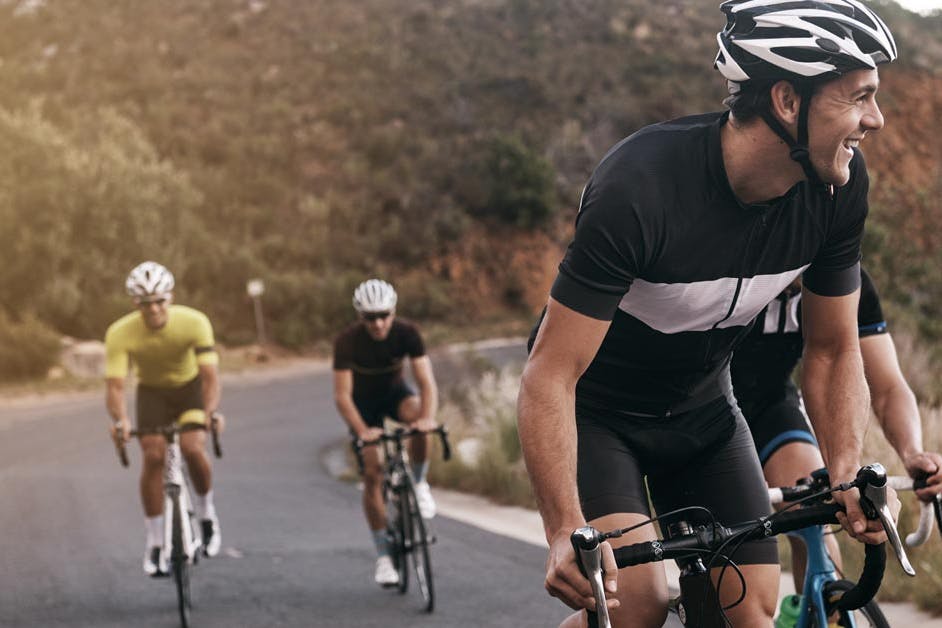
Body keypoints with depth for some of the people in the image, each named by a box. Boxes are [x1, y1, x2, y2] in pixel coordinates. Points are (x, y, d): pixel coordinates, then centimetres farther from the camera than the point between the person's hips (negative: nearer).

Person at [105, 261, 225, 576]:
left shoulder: (194, 322, -29)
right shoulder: (120, 333, -27)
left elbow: (209, 375, -32)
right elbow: (114, 384, -30)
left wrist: (212, 411, -49)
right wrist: (120, 420, -49)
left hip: (189, 387, -1)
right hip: (152, 393, 1)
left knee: (193, 448, -24)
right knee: (153, 456, -18)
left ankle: (206, 512, 5)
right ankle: (155, 542, -5)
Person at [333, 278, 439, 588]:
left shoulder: (407, 333, -26)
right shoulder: (347, 341, -29)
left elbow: (426, 380, -30)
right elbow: (342, 395, -31)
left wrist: (428, 416, -49)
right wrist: (362, 431, -46)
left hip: (395, 392, 1)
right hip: (364, 402, -1)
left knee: (417, 416, -35)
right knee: (372, 474, -11)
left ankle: (418, 483, -9)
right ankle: (383, 556, -2)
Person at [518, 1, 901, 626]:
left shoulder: (840, 186, -17)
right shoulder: (639, 187, -34)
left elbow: (833, 350, -3)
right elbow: (551, 376, -32)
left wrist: (848, 474, -19)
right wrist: (567, 532, -43)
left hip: (701, 406, 5)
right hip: (596, 407, -5)